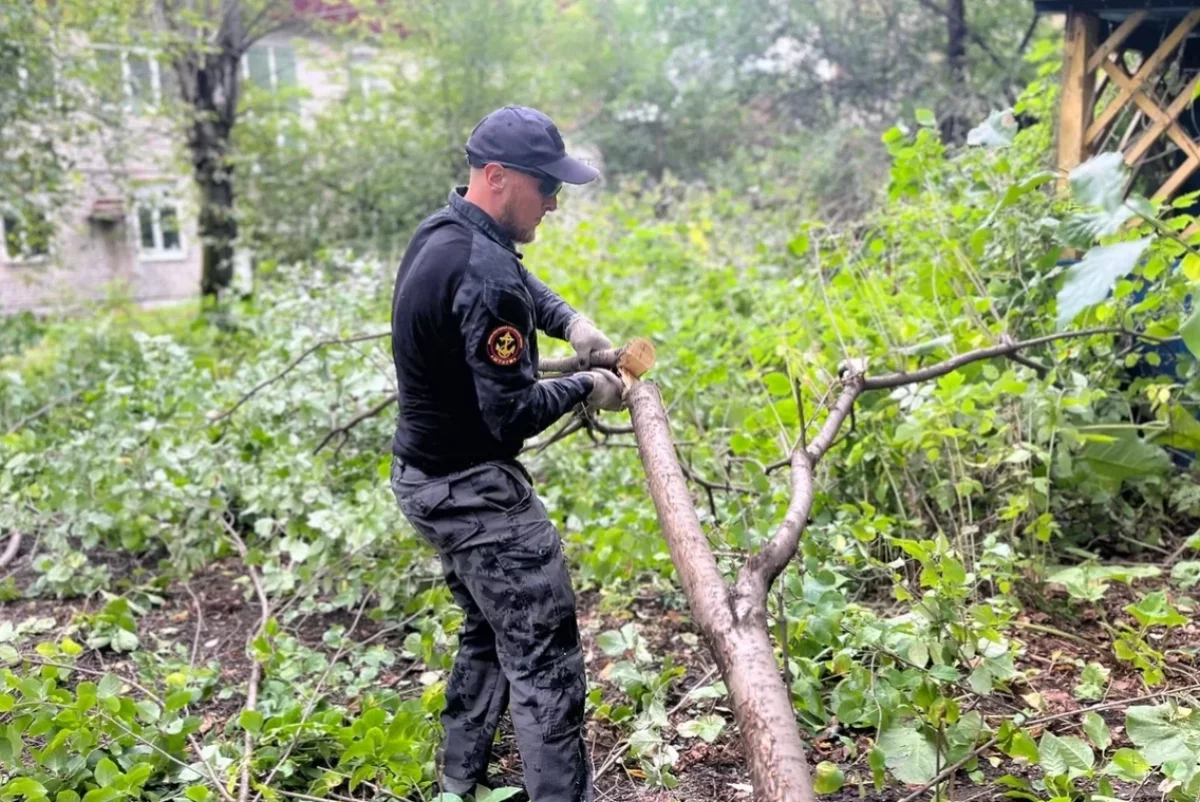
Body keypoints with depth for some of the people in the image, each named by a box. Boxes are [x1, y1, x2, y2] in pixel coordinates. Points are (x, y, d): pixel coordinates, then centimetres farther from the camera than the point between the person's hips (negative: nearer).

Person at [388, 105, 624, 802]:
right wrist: (584, 387, -9)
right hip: (475, 489, -10)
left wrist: (570, 321, 6)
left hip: (428, 475, 10)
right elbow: (511, 417, -26)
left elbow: (522, 284, 23)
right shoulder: (485, 274, -26)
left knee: (489, 633, 24)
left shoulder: (442, 232, 5)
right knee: (546, 661, -2)